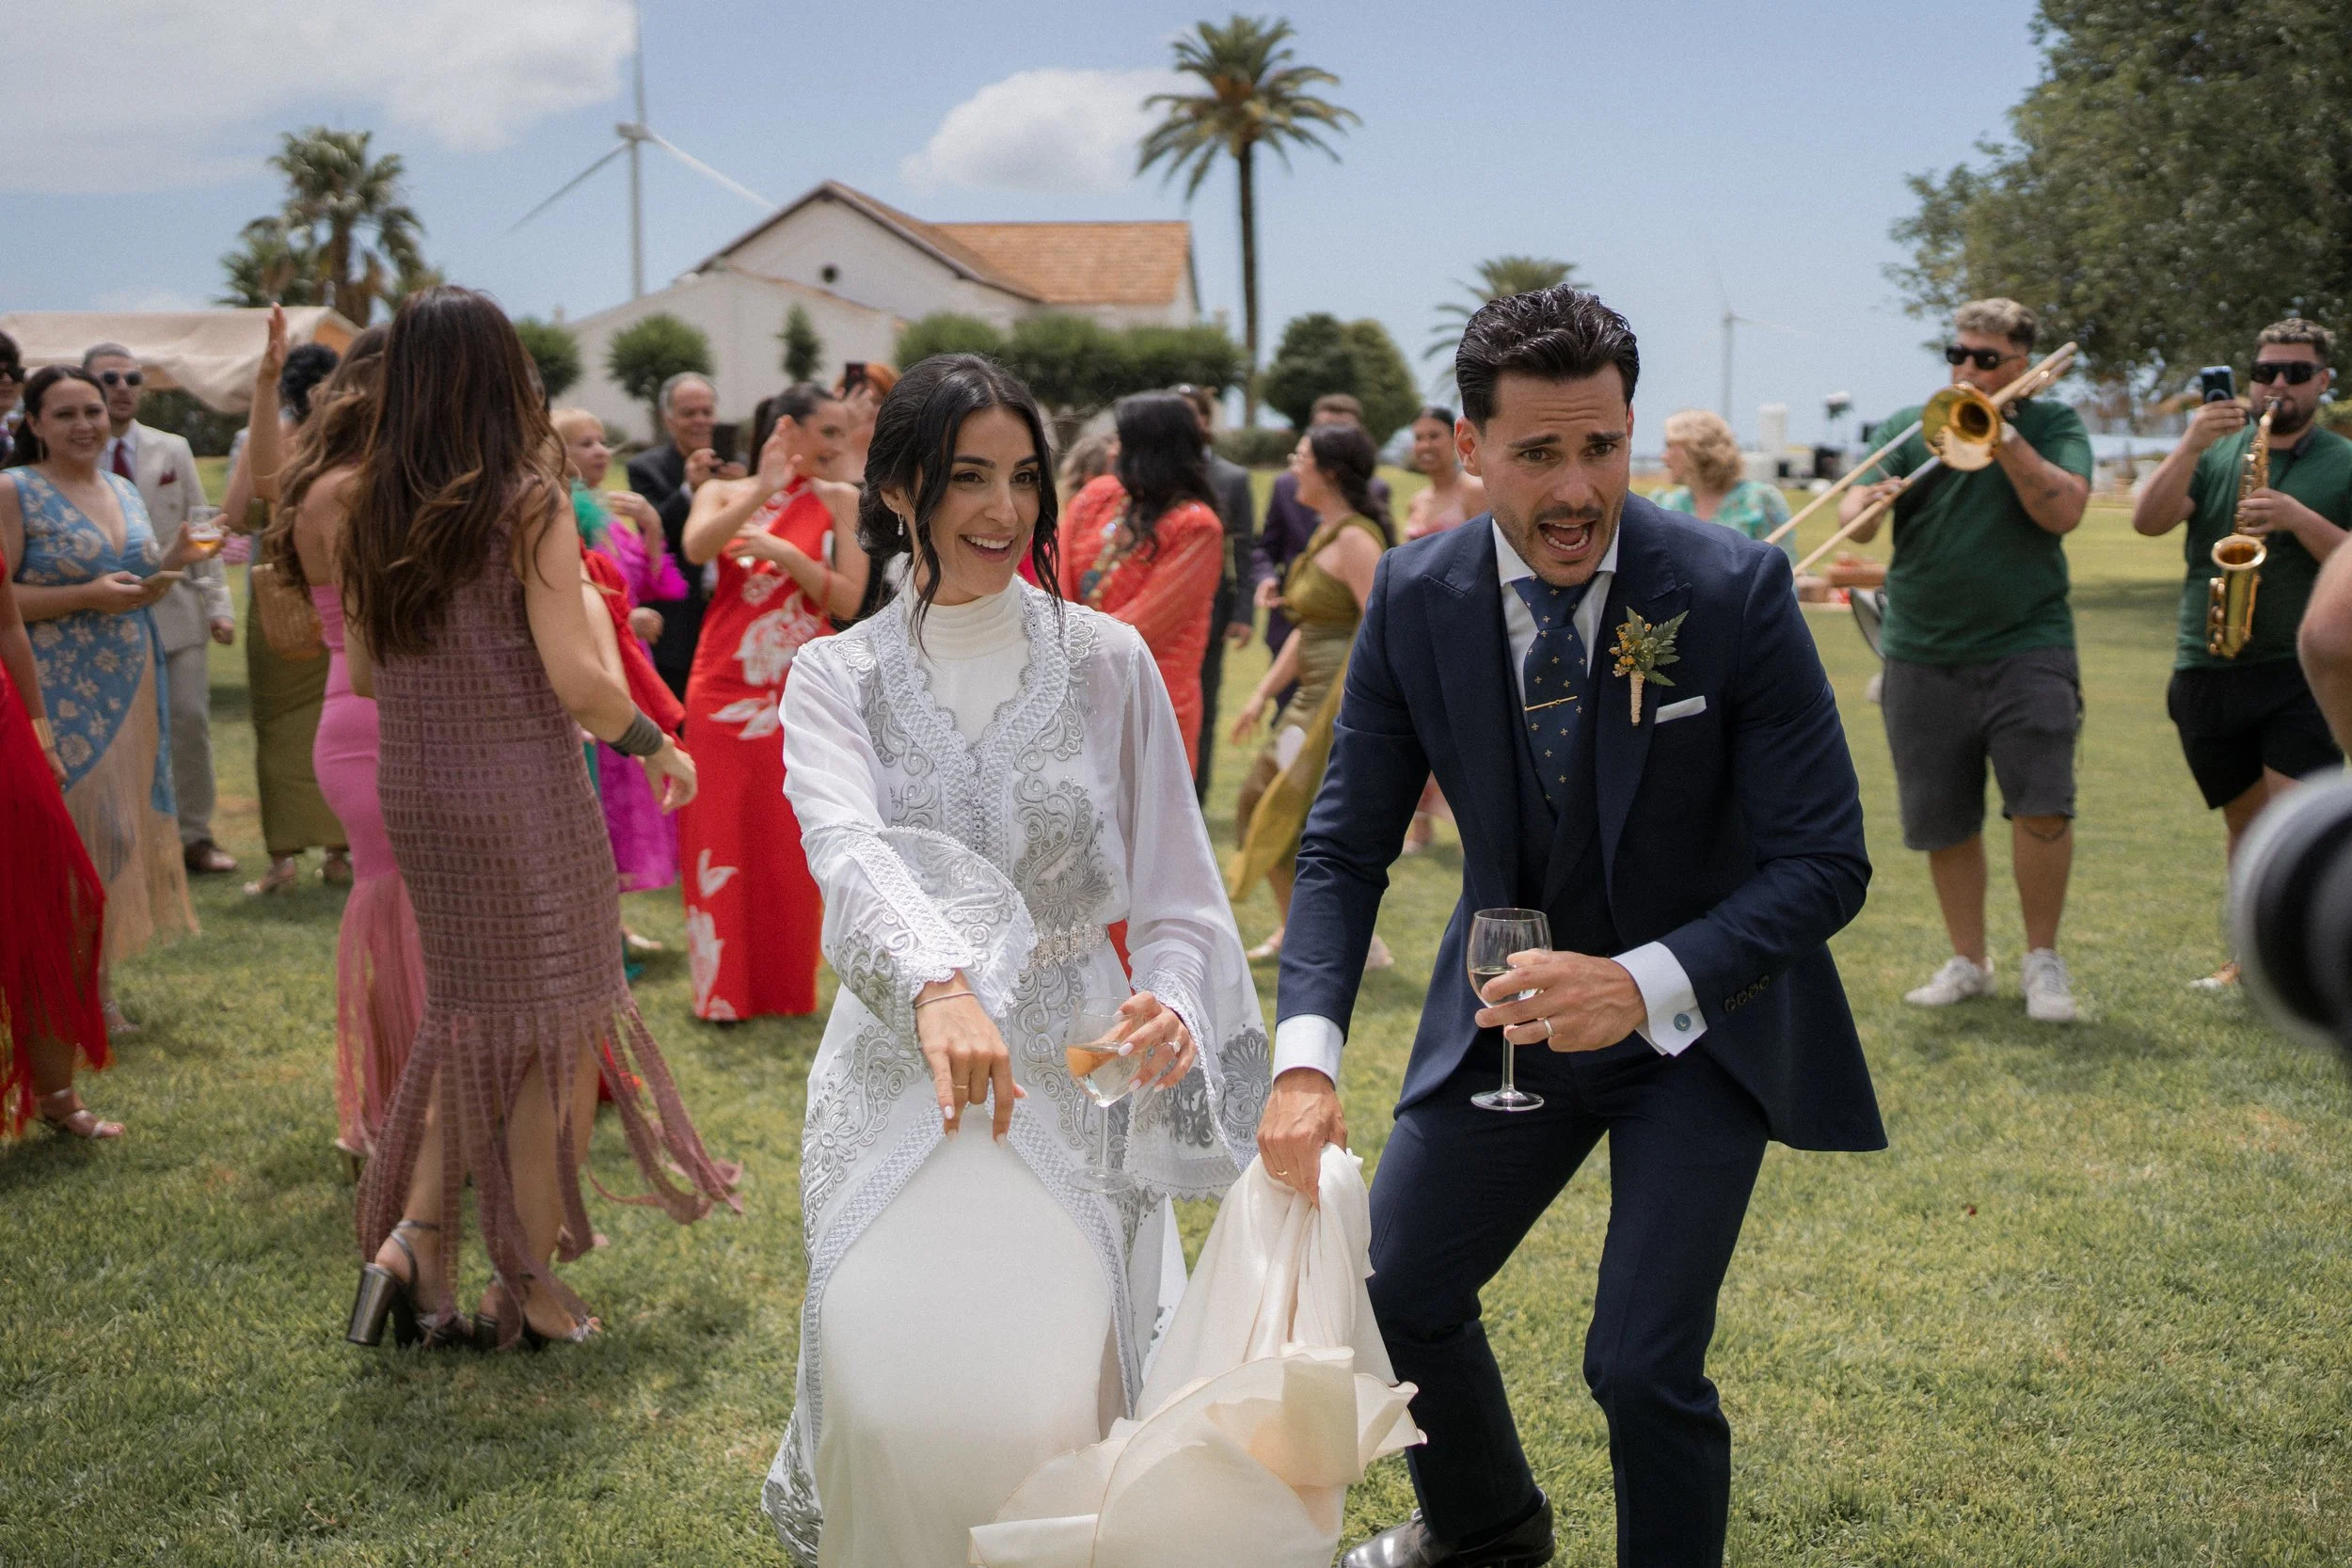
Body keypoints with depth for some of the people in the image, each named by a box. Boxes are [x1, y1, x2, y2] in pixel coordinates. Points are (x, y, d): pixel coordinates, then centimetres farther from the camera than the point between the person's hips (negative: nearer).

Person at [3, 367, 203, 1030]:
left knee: (119, 831, 8)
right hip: (59, 695, -7)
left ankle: (96, 988, 17)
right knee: (73, 833, -6)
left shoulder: (125, 491, 14)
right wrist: (87, 596, -21)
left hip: (129, 691, 7)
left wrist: (175, 557, 5)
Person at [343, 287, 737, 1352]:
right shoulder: (530, 505, -14)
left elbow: (362, 669, 9)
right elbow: (574, 679, -18)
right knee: (560, 1024, 8)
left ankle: (415, 1237, 11)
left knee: (473, 1015, 21)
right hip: (525, 796, -6)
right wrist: (656, 745, -2)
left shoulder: (373, 511, 2)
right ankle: (526, 1283, 15)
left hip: (416, 795, 6)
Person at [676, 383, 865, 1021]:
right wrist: (763, 491, -24)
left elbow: (849, 599, -6)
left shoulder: (840, 501, 4)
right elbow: (696, 547, -16)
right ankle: (723, 988, 11)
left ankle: (786, 985, 16)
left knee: (790, 842, 3)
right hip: (724, 690, 0)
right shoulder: (723, 494, 6)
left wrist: (784, 554, -17)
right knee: (721, 836, 1)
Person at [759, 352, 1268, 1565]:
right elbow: (850, 851, -21)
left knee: (1051, 1397, -14)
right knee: (893, 1394, -14)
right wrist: (936, 989, -41)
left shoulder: (1107, 665, 1)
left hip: (1076, 1075, 0)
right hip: (895, 1087, 0)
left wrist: (1171, 1005, -21)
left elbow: (1175, 894, 2)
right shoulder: (836, 679, 0)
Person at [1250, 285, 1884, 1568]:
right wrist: (1305, 1057, -22)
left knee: (1642, 1366, -12)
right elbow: (1346, 845, -6)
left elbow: (1825, 863, -21)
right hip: (1510, 1005, 4)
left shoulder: (1733, 590, -22)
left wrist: (1644, 984, -36)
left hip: (1698, 1020, -4)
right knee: (1394, 1298, 13)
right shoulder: (1415, 599, -12)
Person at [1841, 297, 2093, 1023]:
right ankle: (1967, 960, 21)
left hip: (2026, 644, -2)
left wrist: (2004, 437, -15)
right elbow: (1853, 518, -3)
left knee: (2042, 803, -14)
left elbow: (2062, 511, -10)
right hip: (1923, 654, 2)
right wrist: (1868, 504, -26)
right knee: (1942, 821, 6)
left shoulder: (2052, 424, 6)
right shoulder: (1909, 426, 9)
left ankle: (2043, 959, 2)